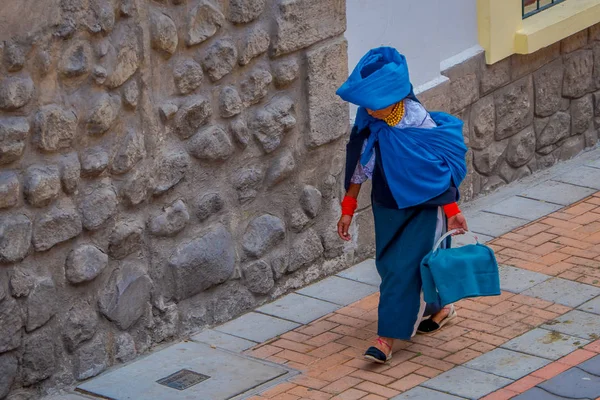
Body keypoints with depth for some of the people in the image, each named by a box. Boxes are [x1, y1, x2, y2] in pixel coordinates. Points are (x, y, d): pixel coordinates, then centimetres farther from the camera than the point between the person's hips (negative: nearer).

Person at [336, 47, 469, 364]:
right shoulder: (368, 121, -11)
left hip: (422, 206, -6)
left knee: (403, 267, -8)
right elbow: (359, 165, 1)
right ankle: (439, 308, 36)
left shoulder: (418, 122, -25)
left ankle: (387, 338, -4)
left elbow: (441, 167, -15)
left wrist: (452, 209, -10)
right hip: (387, 205, 6)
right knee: (389, 264, 13)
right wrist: (348, 209, 4)